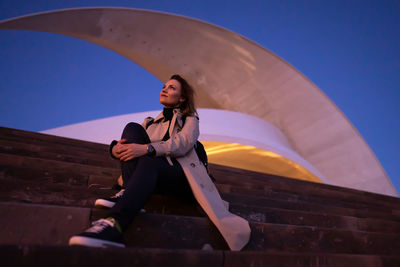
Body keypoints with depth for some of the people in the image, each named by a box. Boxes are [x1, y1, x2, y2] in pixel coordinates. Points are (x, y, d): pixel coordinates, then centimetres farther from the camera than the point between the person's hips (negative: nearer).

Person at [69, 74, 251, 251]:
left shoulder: (189, 119, 19)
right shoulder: (150, 122, 31)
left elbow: (183, 143, -5)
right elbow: (128, 142, 17)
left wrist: (147, 148, -22)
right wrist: (115, 147, -11)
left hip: (179, 174, -4)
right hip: (152, 171, 4)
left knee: (148, 163, -37)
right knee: (132, 128, -16)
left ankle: (114, 225, -54)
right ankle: (128, 193, -33)